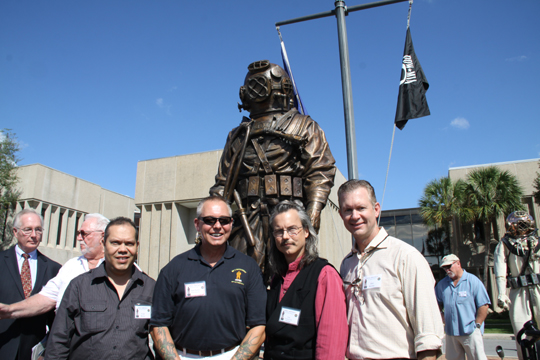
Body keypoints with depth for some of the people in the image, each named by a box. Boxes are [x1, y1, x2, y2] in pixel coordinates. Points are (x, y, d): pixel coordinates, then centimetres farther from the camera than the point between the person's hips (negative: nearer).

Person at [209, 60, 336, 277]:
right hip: (247, 217, 3)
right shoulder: (239, 135, 25)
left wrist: (312, 214, -12)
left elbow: (321, 172, 2)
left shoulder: (303, 127, 15)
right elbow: (223, 183, 23)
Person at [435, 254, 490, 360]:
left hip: (470, 332, -4)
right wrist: (442, 321, 9)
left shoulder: (473, 281, -5)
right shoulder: (442, 284, 8)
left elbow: (484, 305, -7)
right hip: (450, 332, 5)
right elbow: (438, 304, 19)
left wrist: (477, 325, -8)